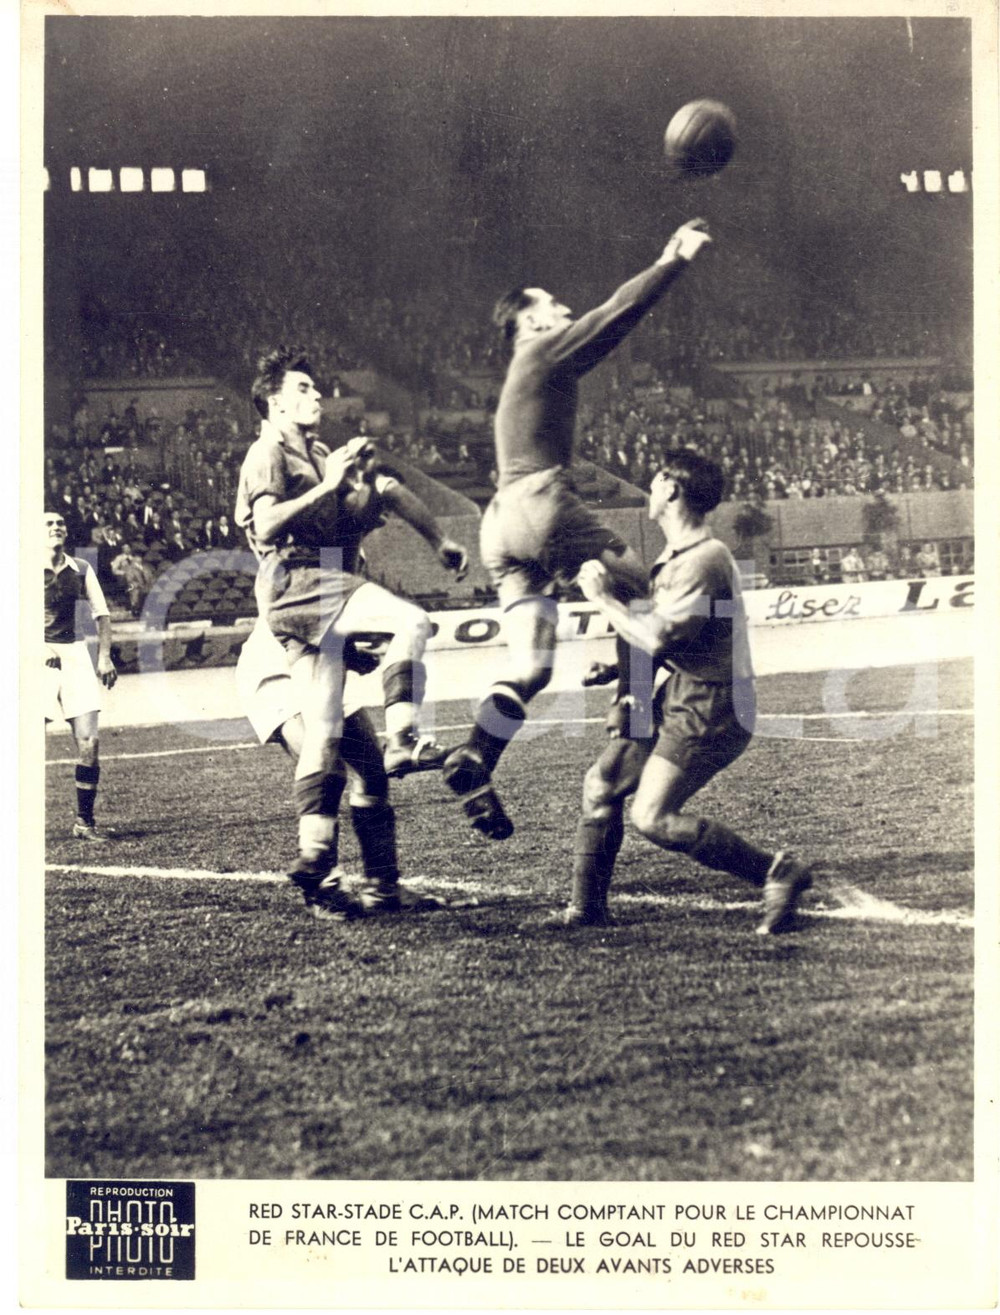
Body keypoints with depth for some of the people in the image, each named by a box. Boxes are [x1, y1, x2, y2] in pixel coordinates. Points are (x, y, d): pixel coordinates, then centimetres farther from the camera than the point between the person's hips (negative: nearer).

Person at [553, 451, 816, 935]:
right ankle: (586, 907, 19)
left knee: (652, 817, -13)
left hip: (708, 708, -10)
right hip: (677, 696, 10)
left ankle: (777, 872, -7)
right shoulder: (673, 555, 11)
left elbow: (657, 638, -24)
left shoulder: (704, 560, -20)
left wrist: (603, 597, -14)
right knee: (602, 781, 9)